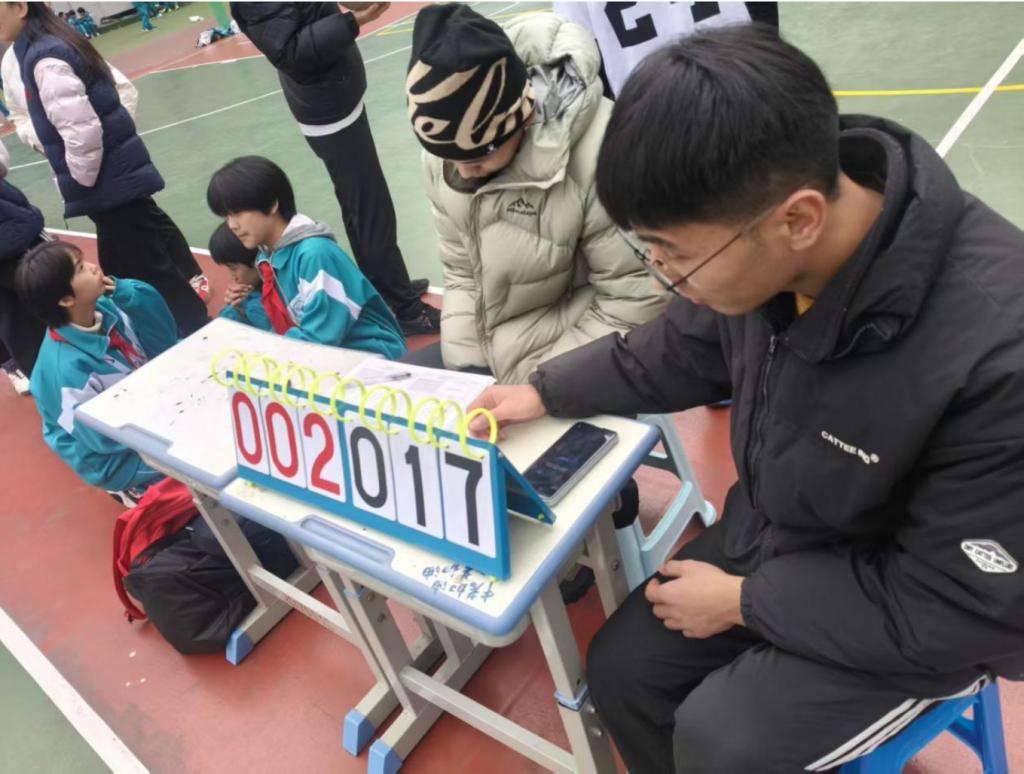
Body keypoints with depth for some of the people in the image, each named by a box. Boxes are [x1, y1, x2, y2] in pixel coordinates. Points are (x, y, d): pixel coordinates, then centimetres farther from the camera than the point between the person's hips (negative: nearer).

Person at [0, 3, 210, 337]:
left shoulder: (42, 58, -18)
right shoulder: (54, 45, 12)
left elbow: (81, 130, -26)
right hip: (117, 175, 10)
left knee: (152, 267, -1)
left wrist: (80, 182, -13)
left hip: (108, 184, -10)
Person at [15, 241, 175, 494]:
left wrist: (127, 293, -20)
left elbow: (164, 344, -5)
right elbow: (105, 439, -25)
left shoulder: (104, 307, -14)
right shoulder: (67, 368, -32)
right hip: (118, 457, -7)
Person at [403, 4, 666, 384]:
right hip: (489, 356, 6)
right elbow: (461, 271, 6)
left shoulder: (603, 157, -26)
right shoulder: (445, 149, -6)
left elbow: (633, 305, -19)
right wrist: (463, 366, -3)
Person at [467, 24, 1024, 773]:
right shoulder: (755, 243, -19)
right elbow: (682, 351, 4)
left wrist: (744, 601, -18)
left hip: (917, 613, -5)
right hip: (772, 534, 6)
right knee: (622, 668, 5)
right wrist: (546, 392, 0)